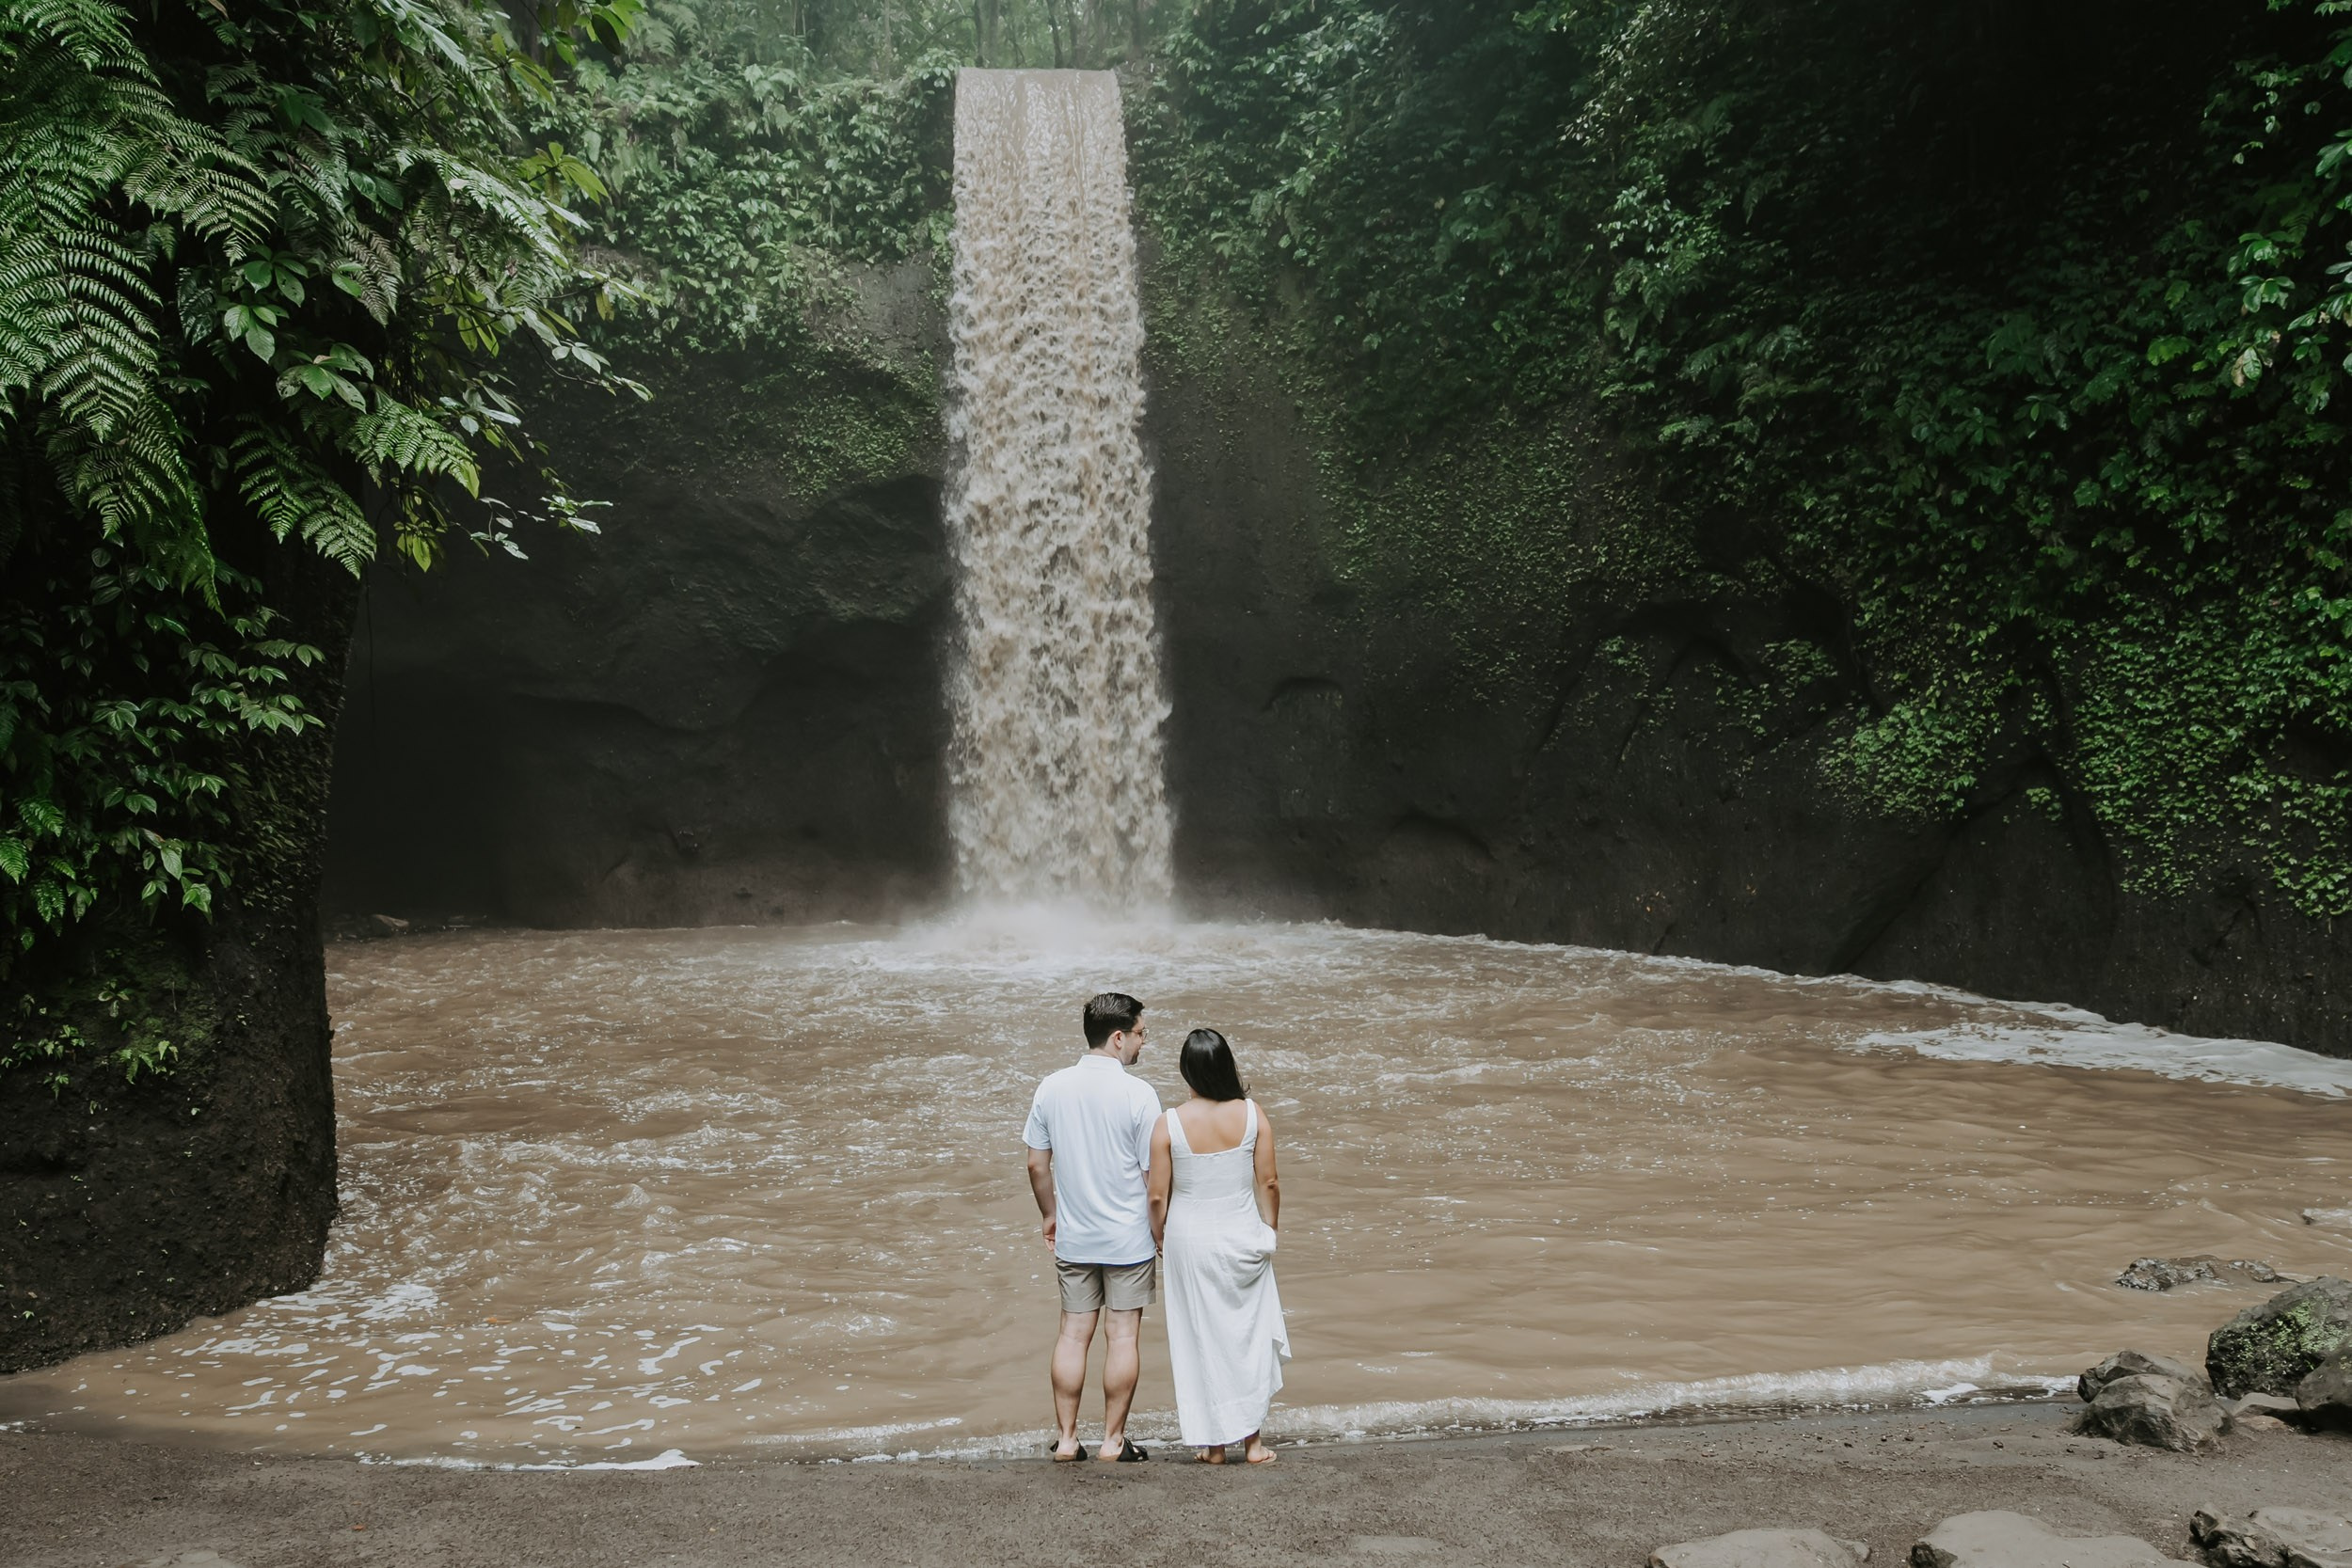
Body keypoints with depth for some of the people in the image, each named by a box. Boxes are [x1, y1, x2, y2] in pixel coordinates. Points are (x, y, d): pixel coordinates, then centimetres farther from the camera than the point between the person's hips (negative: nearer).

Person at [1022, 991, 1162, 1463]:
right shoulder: (1138, 1094, -16)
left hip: (1072, 1239, 4)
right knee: (1123, 1336, 6)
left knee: (1073, 1334, 12)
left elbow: (1037, 1164, 4)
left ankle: (1065, 1438, 18)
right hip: (1128, 1238, -4)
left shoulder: (1052, 1088, -3)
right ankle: (1112, 1441, 14)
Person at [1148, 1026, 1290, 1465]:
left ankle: (1214, 1444, 16)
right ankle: (1253, 1439, 19)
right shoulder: (1252, 1115, -9)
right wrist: (1269, 1231, 11)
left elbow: (1158, 1196, -8)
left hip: (1189, 1239, -1)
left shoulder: (1168, 1125, -13)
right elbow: (1268, 1182, -3)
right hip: (1242, 1237, 1)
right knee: (1249, 1334, 14)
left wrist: (1160, 1240, 9)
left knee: (1201, 1338, 10)